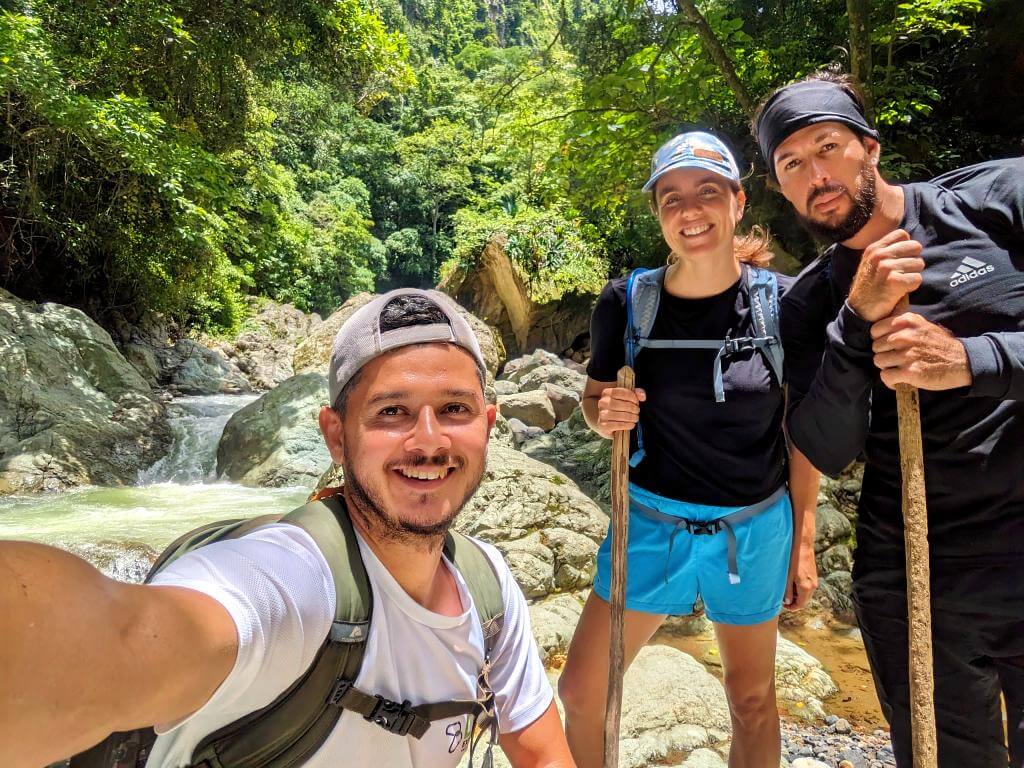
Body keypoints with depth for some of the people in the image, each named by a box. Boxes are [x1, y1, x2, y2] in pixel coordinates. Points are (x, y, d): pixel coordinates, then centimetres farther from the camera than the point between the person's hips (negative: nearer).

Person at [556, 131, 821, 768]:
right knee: (582, 691, 7)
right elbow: (595, 396, 4)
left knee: (753, 701, 19)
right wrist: (603, 413, -20)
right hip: (652, 521, 1)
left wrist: (804, 539, 1)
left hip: (755, 528, 0)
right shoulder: (625, 303, -10)